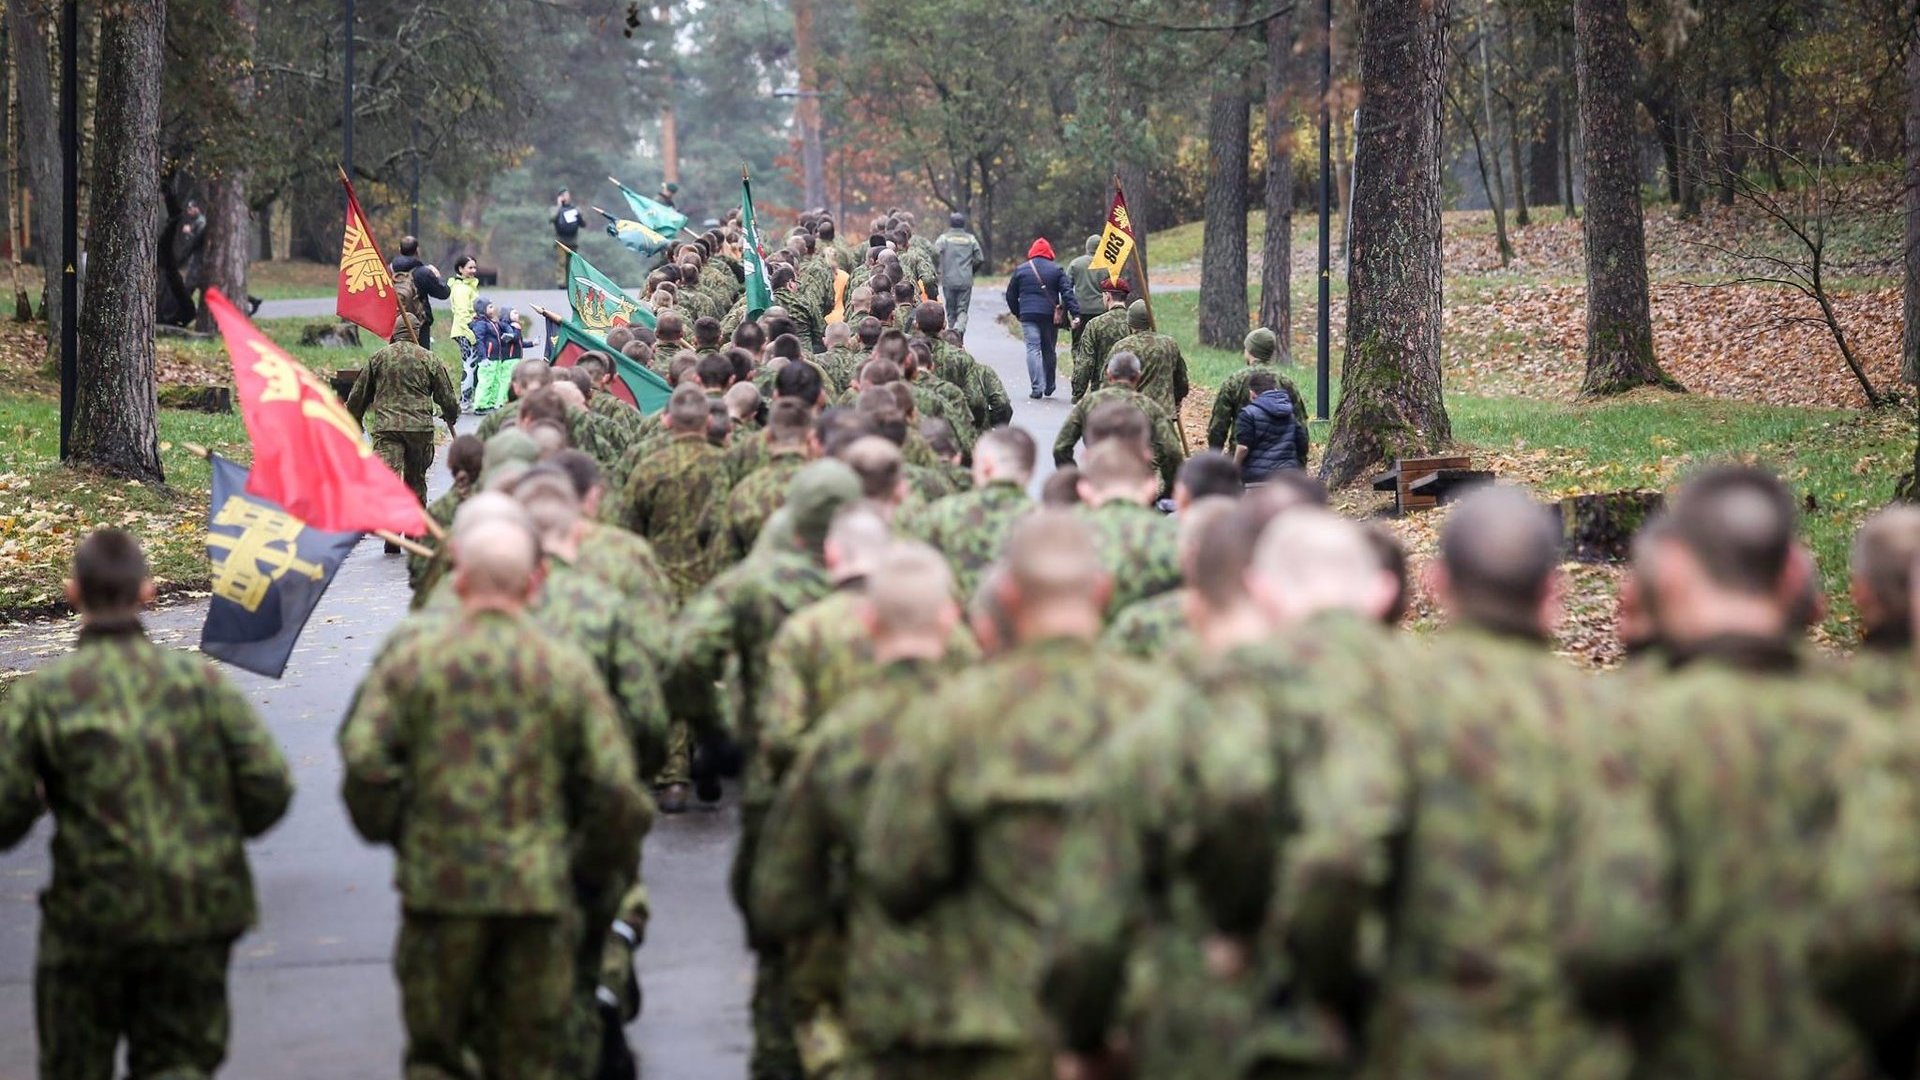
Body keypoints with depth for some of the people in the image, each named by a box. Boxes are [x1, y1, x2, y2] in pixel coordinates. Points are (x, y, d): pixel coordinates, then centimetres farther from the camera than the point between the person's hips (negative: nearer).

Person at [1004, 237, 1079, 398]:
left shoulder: (1020, 270, 6)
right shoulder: (1057, 270, 3)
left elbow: (1011, 295, 10)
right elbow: (1067, 293, -5)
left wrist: (1017, 313, 22)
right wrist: (1075, 313, -9)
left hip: (1028, 315, -1)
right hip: (1050, 317, 1)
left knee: (1033, 349, -5)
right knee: (1049, 350, 14)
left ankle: (1037, 388, -17)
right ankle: (1049, 387, 23)